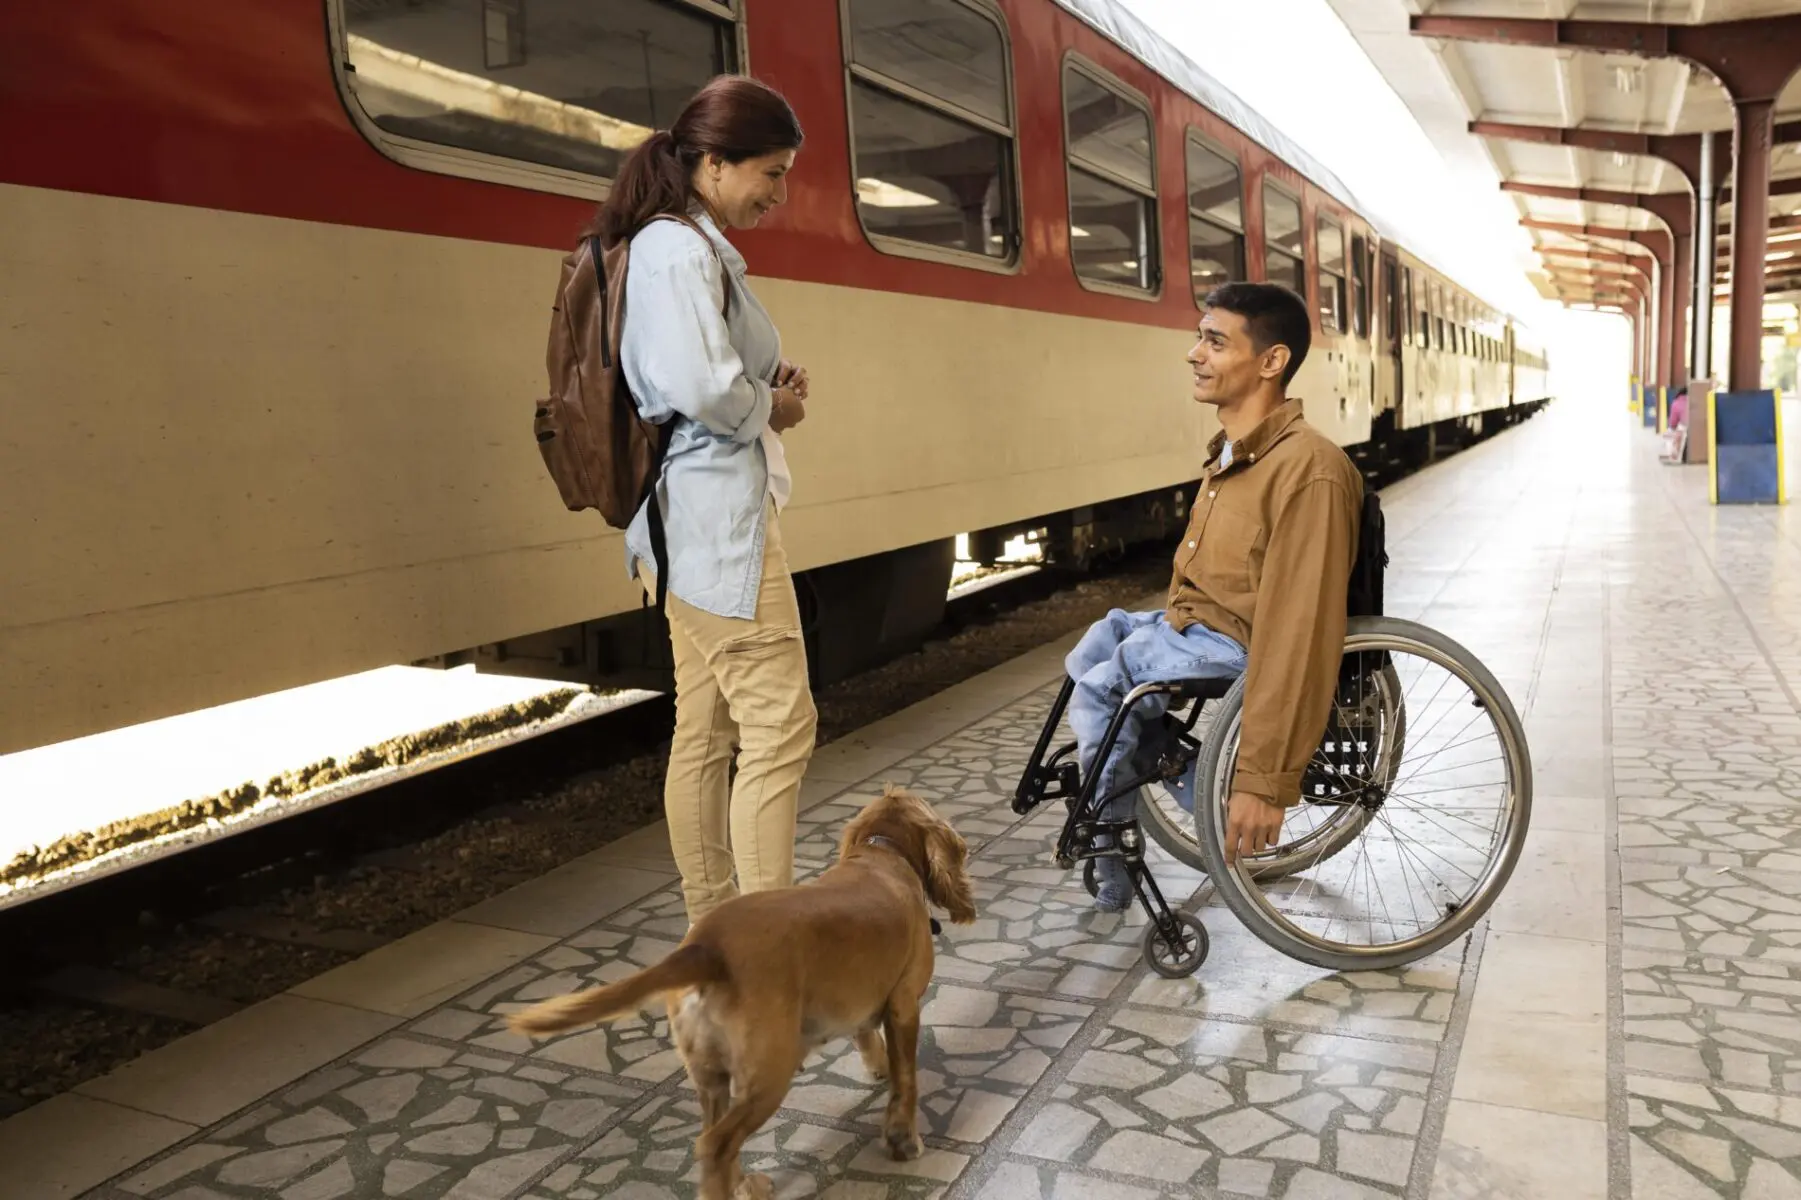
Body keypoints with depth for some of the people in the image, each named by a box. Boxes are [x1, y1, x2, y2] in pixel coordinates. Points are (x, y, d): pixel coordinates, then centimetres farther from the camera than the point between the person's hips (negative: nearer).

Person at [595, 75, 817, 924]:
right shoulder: (682, 251, -14)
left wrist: (767, 383, 5)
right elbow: (703, 389, -27)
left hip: (695, 519, 10)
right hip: (716, 519, -10)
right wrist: (772, 408, -8)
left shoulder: (691, 246, 17)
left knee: (703, 734, 13)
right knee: (779, 730, -5)